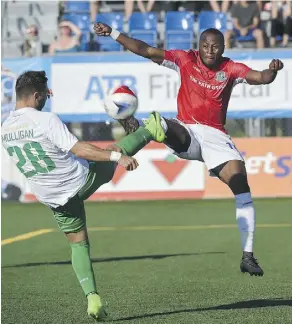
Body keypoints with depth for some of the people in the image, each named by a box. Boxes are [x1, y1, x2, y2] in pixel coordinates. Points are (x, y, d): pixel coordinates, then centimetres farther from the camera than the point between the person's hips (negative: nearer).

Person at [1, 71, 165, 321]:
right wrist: (117, 156, -27)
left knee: (78, 244, 12)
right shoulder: (46, 120, -21)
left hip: (53, 198, 6)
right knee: (117, 150, 15)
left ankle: (91, 295, 1)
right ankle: (150, 131, 32)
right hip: (81, 181, -6)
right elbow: (79, 150, -26)